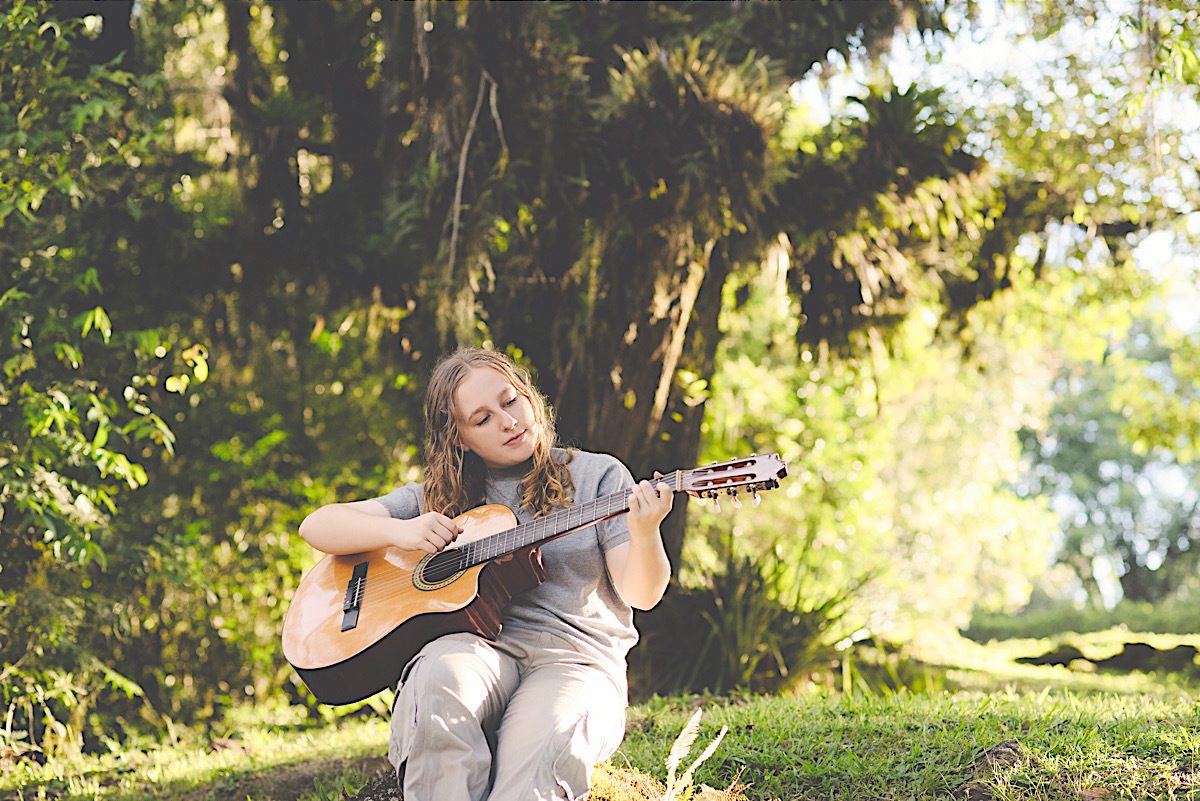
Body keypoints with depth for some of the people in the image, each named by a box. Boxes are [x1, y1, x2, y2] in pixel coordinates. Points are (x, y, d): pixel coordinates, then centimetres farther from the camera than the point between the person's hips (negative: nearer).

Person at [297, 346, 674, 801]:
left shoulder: (598, 475, 11)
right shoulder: (437, 498, 16)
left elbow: (641, 594, 3)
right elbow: (316, 526, 13)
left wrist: (645, 536, -20)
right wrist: (399, 531, -6)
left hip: (577, 655, -1)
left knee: (544, 750, -37)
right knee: (441, 675, -36)